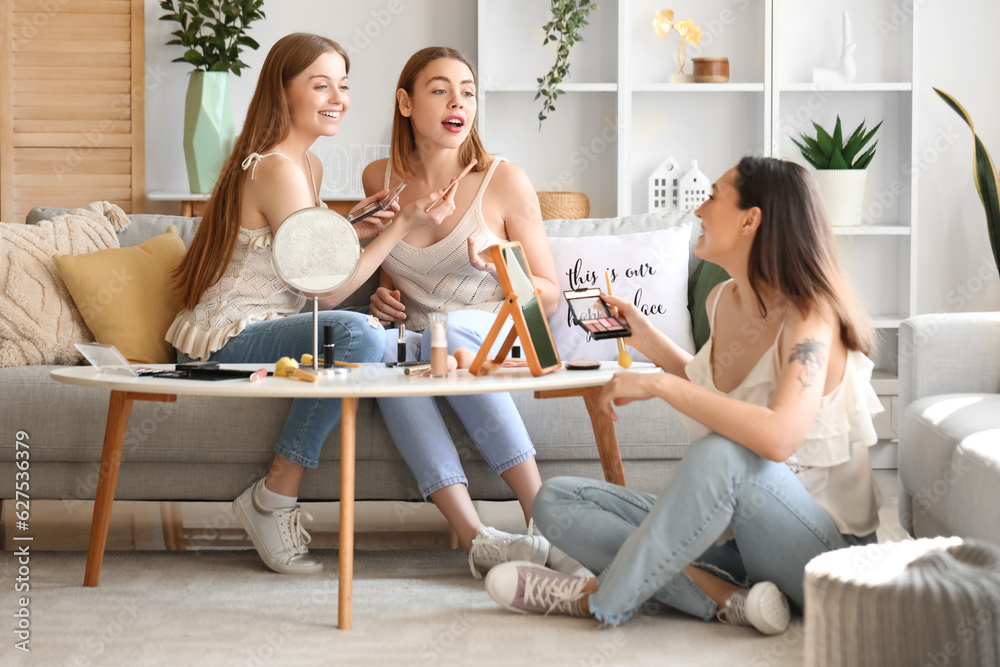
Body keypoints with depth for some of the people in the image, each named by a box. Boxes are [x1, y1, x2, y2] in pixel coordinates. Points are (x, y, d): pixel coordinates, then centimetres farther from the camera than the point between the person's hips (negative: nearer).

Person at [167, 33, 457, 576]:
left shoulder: (309, 166, 15)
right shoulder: (277, 169, -17)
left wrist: (351, 229, 6)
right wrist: (403, 226, -17)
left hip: (263, 330, 10)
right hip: (223, 342, -10)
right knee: (358, 333, -31)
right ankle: (274, 500, -22)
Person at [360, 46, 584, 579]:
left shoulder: (504, 181, -3)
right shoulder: (380, 179, 7)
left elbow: (549, 295, 3)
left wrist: (501, 266, -16)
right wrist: (383, 296, 4)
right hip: (412, 342, 3)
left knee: (449, 329, -38)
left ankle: (543, 519, -40)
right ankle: (475, 537, -46)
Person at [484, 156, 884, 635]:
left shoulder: (809, 318, -18)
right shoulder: (722, 301, 5)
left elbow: (777, 437, -36)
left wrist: (659, 385, -31)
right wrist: (648, 340, 15)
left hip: (821, 548, -8)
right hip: (731, 530, 8)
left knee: (722, 454, -39)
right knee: (556, 501, -3)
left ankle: (601, 600, -20)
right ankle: (727, 599, -20)